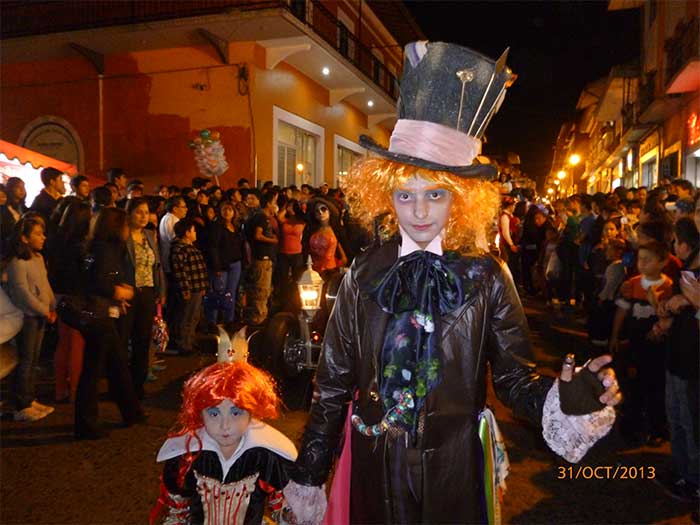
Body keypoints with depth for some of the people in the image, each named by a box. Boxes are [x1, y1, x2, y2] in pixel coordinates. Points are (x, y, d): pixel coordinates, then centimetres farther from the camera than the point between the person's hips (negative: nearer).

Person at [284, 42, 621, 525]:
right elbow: (334, 383, -2)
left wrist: (560, 401, -31)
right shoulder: (364, 273, -7)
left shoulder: (486, 276, -9)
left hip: (452, 471, 0)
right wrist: (308, 479, 0)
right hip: (374, 471, 1)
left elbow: (515, 377, -9)